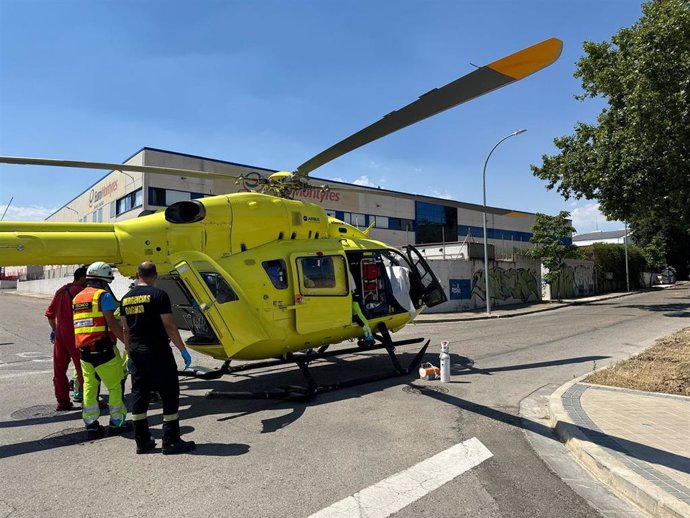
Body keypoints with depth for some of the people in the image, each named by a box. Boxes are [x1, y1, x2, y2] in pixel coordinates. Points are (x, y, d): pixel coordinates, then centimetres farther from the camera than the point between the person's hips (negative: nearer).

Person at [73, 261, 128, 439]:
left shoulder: (77, 297, 16)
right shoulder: (103, 295, -9)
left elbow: (79, 324, 17)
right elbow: (111, 323, -16)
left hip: (84, 350, 7)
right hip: (103, 349, -7)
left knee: (89, 387, 14)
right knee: (114, 385, 6)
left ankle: (91, 424, 18)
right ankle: (117, 422, 13)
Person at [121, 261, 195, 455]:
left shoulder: (126, 299, 9)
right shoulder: (158, 295, -12)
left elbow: (126, 330, 13)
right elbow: (169, 326, -14)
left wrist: (130, 353, 22)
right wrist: (183, 350, -8)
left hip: (136, 352, 7)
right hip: (157, 352, -7)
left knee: (139, 395, 12)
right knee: (170, 395, 1)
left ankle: (142, 442, 20)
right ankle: (171, 442, 4)